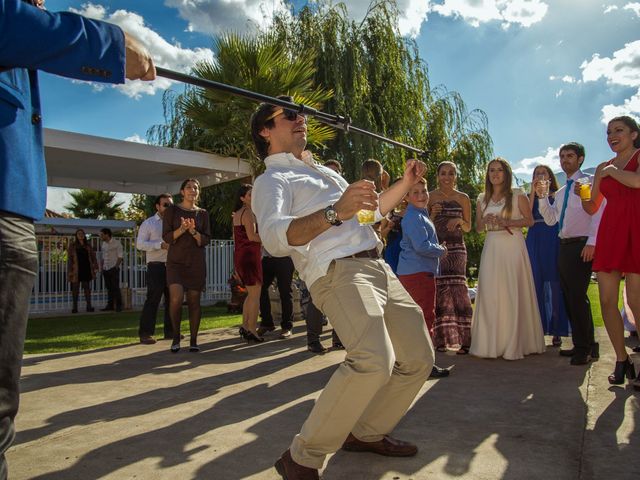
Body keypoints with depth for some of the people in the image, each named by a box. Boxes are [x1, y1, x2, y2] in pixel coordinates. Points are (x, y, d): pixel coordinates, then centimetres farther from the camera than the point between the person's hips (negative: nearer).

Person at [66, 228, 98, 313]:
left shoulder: (88, 245, 12)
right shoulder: (72, 245, 2)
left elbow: (93, 257, 11)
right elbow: (69, 258, -2)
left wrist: (95, 267, 0)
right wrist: (70, 270, -9)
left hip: (86, 269, 3)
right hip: (76, 270, -3)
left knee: (87, 288, 5)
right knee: (75, 289, 2)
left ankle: (89, 306, 8)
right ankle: (75, 307, 8)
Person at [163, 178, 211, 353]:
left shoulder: (202, 214, 11)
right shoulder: (172, 210, 6)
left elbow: (206, 240, 5)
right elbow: (166, 237, -1)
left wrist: (193, 232, -14)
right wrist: (181, 229, -18)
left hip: (196, 263, 2)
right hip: (176, 261, -2)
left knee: (194, 301, 0)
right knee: (176, 298, -18)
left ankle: (193, 340, 8)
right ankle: (176, 336, 2)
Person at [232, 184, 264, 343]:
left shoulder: (237, 213, 18)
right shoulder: (248, 212, -10)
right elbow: (252, 236, -20)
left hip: (238, 255, 9)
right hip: (249, 254, -9)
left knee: (251, 293, 18)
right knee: (255, 294, -5)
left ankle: (245, 326, 19)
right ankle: (252, 330, -4)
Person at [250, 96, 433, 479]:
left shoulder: (324, 171, 28)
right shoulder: (272, 179, 1)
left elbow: (372, 210, 37)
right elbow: (274, 238, -21)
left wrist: (407, 183, 23)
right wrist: (334, 213, -34)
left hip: (380, 267, 9)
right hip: (338, 271, -9)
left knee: (419, 358, 9)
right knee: (375, 360, -29)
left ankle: (368, 433, 26)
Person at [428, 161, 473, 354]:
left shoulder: (463, 198, 10)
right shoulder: (430, 197, 9)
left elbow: (468, 228, 13)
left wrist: (459, 221, -7)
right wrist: (432, 215, -7)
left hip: (456, 248, -1)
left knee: (457, 289, -11)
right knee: (439, 291, -2)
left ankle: (465, 340, -6)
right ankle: (441, 339, 5)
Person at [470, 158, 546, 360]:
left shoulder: (517, 195, 2)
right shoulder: (482, 199, 13)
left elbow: (529, 220, 0)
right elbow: (478, 228, 17)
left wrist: (507, 222, -13)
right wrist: (486, 221, -4)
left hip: (513, 247, -3)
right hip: (492, 248, 3)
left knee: (513, 293, -4)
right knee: (490, 294, -1)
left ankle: (515, 344, 4)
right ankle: (492, 343, 5)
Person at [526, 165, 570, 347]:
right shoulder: (531, 197, 16)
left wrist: (545, 192, -4)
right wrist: (533, 192, -2)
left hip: (554, 241, -2)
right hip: (535, 241, 2)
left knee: (555, 284, -3)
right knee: (537, 284, 1)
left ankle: (556, 331, 2)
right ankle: (538, 328, 7)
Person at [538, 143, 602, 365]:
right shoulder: (560, 192, 20)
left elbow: (598, 213, -14)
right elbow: (550, 219, 15)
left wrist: (592, 242, -23)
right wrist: (541, 196, 4)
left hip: (581, 246, -8)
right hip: (564, 246, 8)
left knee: (577, 296, -11)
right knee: (569, 297, 11)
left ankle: (587, 347, 1)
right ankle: (581, 344, 21)